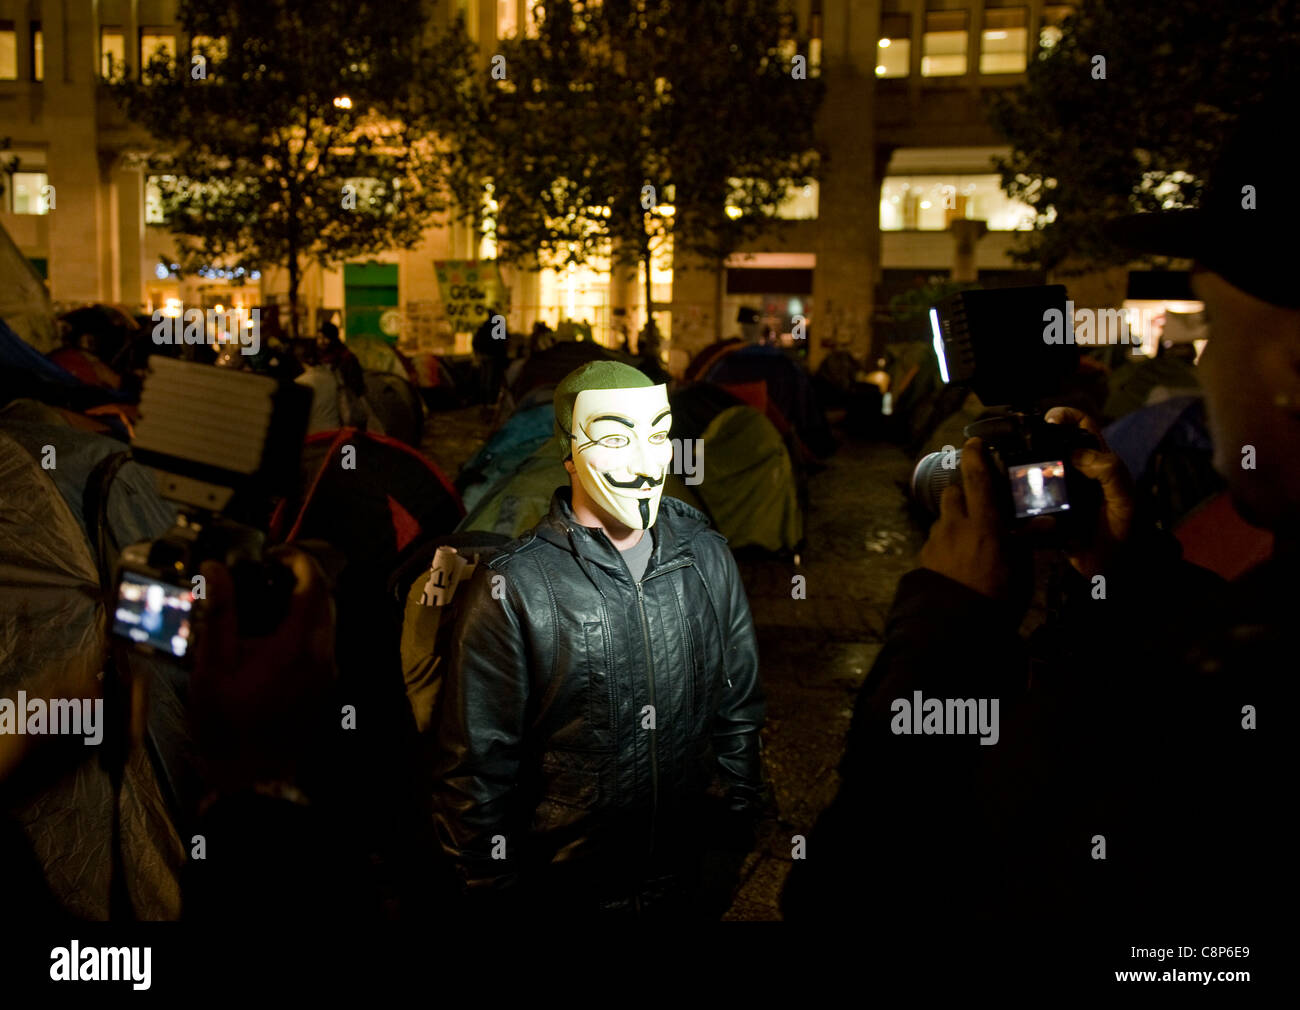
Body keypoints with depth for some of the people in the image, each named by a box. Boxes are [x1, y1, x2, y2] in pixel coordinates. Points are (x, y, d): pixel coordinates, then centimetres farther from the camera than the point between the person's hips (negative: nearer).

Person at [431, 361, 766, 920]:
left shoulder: (707, 557, -4)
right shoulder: (513, 587, -17)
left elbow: (738, 715, 5)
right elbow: (477, 769, -11)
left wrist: (733, 847, 5)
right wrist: (495, 897, -6)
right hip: (570, 894, -3)